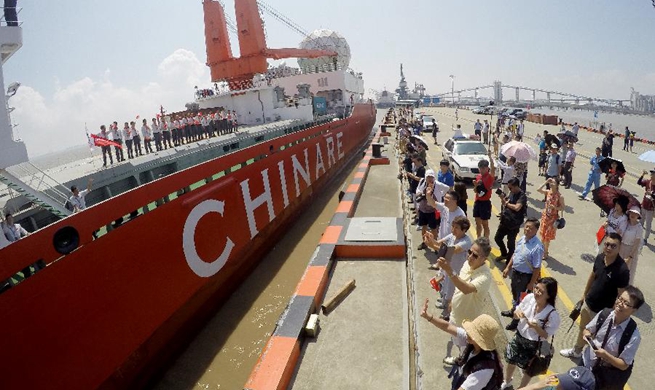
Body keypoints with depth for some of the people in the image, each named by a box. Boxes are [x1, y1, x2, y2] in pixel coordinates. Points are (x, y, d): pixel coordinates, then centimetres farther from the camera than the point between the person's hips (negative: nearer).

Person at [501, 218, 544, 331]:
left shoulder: (537, 247, -28)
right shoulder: (522, 239, -5)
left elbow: (537, 268, -23)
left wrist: (531, 284, -19)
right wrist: (508, 268, 11)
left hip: (525, 277, -8)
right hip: (515, 272, 8)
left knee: (521, 298, 12)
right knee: (515, 293, 29)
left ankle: (517, 320, 34)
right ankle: (514, 311, 55)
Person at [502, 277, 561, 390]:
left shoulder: (552, 314, -30)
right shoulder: (529, 298, -19)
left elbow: (546, 335, -16)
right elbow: (516, 315, -2)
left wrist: (536, 327, -35)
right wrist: (517, 313, -25)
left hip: (533, 345, -4)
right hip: (518, 336, 4)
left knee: (527, 370, 22)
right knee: (510, 362, 26)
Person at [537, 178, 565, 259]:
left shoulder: (560, 196, -18)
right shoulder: (548, 192, -6)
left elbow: (563, 208, -12)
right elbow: (538, 189, -16)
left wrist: (555, 207, -29)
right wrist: (546, 182, -17)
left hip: (553, 218, -4)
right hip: (545, 216, 4)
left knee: (548, 236, 9)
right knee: (543, 234, 16)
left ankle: (545, 252, 27)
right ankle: (543, 250, 34)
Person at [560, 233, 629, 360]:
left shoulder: (622, 270, -27)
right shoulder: (599, 258, -10)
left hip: (604, 311, -6)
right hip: (588, 303, 6)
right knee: (582, 329, 26)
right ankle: (576, 351, 49)